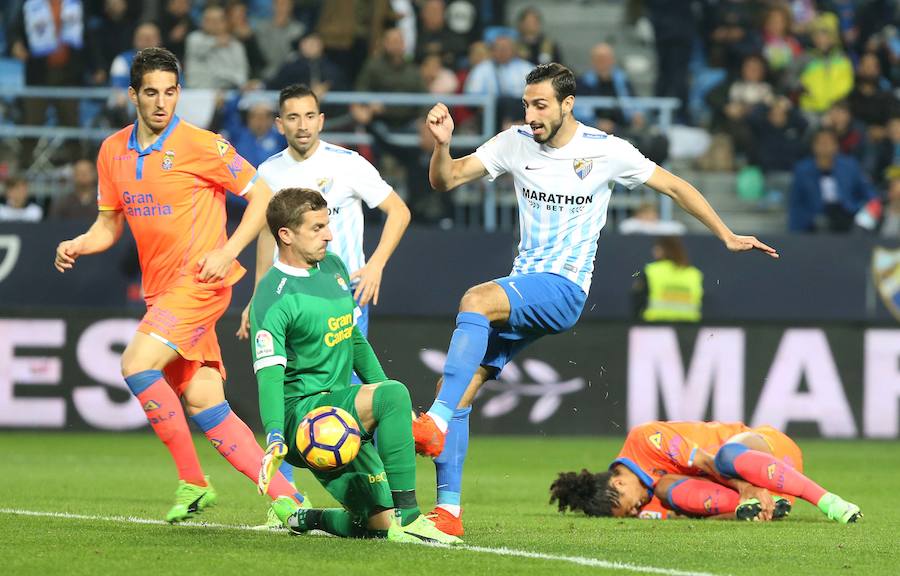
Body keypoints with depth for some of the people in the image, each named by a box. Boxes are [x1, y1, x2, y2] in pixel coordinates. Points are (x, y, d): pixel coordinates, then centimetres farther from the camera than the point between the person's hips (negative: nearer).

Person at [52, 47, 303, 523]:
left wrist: (227, 252, -13)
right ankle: (286, 496, 4)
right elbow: (110, 224, 18)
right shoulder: (113, 152, 9)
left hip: (199, 284, -7)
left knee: (137, 365, -21)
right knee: (201, 400, 1)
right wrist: (77, 246, -2)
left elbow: (261, 196, -3)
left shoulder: (202, 145, -9)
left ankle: (192, 481, -10)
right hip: (160, 289, 7)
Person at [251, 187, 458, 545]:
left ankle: (300, 518, 24)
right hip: (301, 412, -8)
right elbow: (269, 374, -24)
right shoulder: (273, 297, -14)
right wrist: (274, 439, -39)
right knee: (392, 394, -32)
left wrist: (396, 409, 21)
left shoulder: (333, 267, 12)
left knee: (380, 525, -1)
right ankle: (407, 518, -30)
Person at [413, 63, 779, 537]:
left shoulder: (607, 151, -4)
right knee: (457, 386, -7)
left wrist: (727, 237, 11)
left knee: (476, 299, -33)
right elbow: (444, 181, 4)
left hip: (564, 289, -5)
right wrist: (442, 144, -18)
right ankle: (447, 511, -2)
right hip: (521, 292, 5)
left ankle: (436, 423, -41)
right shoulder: (514, 143, 4)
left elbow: (674, 187, 8)